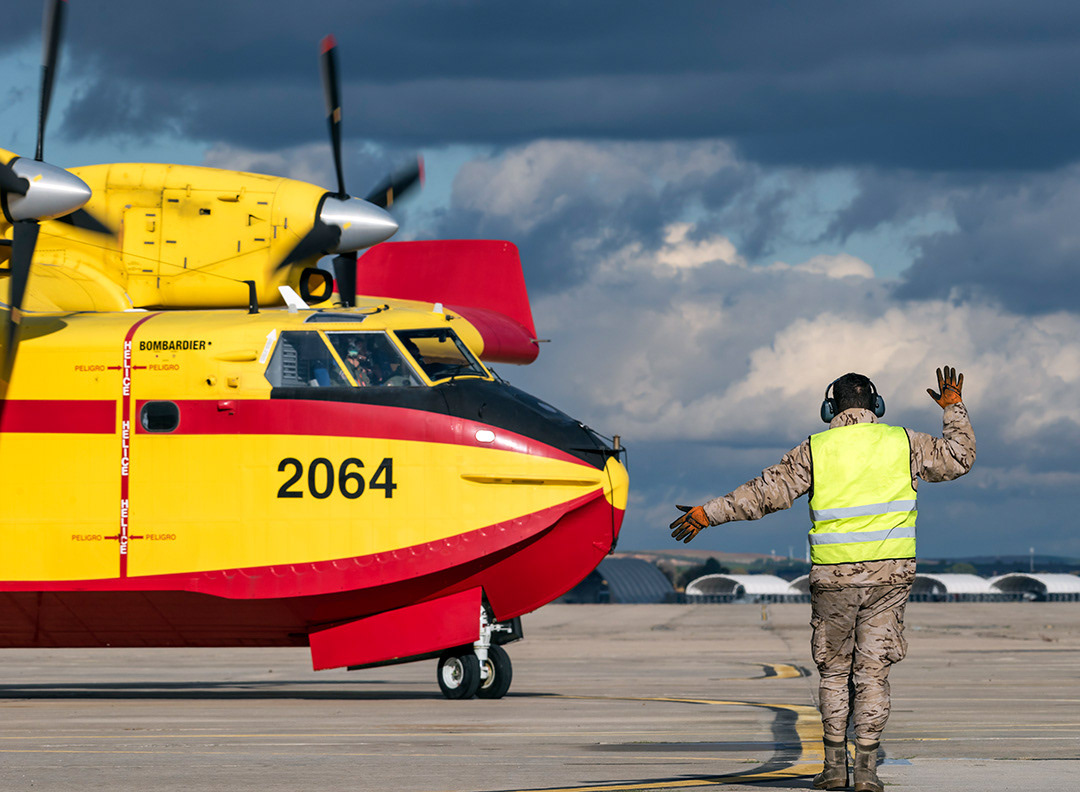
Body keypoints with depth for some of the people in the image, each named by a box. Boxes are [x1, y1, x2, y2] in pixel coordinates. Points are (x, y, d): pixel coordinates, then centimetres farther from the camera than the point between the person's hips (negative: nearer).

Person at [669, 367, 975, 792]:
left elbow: (765, 493, -2)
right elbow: (959, 458, 13)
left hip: (833, 575, -1)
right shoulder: (903, 442, 3)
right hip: (890, 573, 1)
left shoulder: (815, 450, 0)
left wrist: (708, 513, 6)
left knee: (834, 670, 12)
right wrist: (954, 410, 29)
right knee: (873, 671, 3)